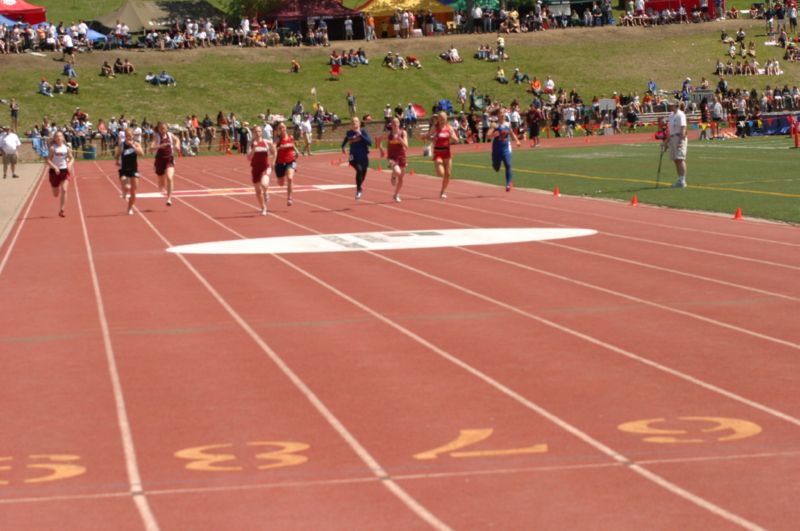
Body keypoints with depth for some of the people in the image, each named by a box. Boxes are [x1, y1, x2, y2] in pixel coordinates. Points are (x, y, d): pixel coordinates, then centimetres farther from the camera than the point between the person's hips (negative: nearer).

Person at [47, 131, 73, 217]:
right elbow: (48, 160, -9)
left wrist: (70, 164, -12)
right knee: (56, 194, 7)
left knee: (64, 190, -15)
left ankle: (61, 210, -12)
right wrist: (55, 167, -23)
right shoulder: (53, 148, -6)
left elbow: (71, 158, 9)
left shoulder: (67, 148, 1)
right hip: (55, 171, -1)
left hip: (65, 171, 1)